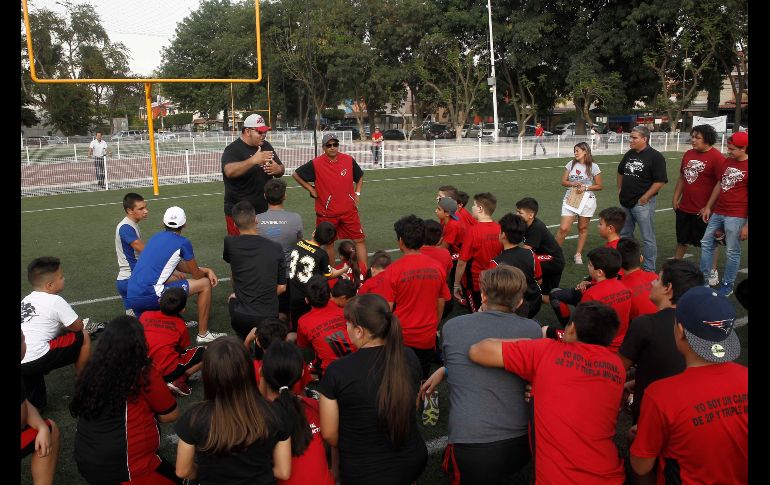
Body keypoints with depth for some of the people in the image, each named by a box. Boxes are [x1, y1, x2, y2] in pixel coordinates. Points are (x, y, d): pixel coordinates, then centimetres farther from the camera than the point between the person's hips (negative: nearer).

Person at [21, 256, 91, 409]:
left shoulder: (26, 299, 19)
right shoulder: (55, 301, -4)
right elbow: (78, 326, 4)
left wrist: (58, 327, 16)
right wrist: (63, 327, 23)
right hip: (36, 360, -8)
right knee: (83, 337, 8)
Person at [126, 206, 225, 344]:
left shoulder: (156, 237, 17)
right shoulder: (182, 242, -5)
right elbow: (196, 274, 6)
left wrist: (206, 270, 25)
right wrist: (206, 272, 28)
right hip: (149, 296, -8)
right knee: (205, 283, 1)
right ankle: (203, 334, 6)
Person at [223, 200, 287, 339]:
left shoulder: (230, 243, -8)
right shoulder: (276, 248, -5)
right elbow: (282, 287, 1)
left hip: (241, 318, -1)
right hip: (269, 316, 2)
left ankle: (245, 339, 15)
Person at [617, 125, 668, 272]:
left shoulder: (655, 157, -12)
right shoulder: (629, 154, 10)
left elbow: (660, 181, -16)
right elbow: (620, 172, 25)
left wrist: (645, 197, -17)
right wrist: (620, 190, 16)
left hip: (642, 203, -8)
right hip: (625, 202, 8)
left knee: (648, 238, 0)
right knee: (624, 235, 17)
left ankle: (649, 270, 8)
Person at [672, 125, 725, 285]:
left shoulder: (717, 158, -15)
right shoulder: (688, 154, 6)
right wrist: (676, 198, 11)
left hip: (703, 211, -6)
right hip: (684, 208, 6)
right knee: (682, 241, 18)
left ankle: (713, 272, 24)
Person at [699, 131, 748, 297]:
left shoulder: (746, 167, -13)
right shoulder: (727, 162, 8)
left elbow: (747, 197, -14)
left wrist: (747, 225, -15)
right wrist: (708, 207, 15)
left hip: (736, 216, -7)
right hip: (717, 212, 7)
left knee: (732, 252, 4)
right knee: (706, 243, 12)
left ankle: (727, 285, 18)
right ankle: (703, 279, 25)